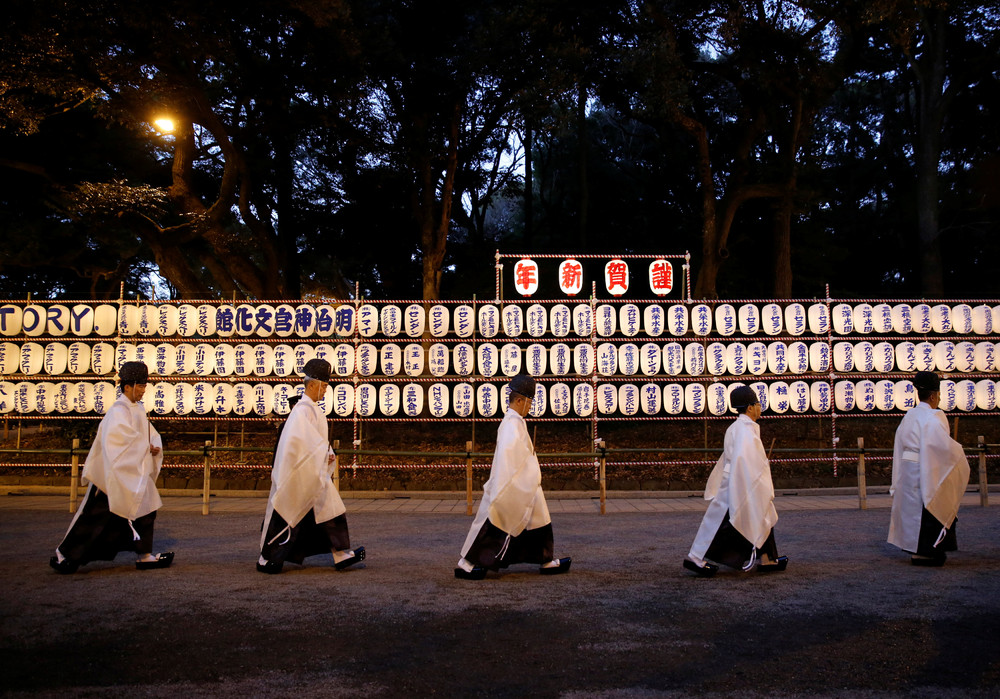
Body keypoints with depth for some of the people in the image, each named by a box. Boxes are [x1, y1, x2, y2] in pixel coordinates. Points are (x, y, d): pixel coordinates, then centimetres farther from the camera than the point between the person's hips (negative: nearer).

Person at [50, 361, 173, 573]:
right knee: (95, 515, -1)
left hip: (136, 473, 9)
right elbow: (117, 440, -25)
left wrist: (155, 447, -3)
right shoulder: (119, 410, -16)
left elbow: (150, 434, 17)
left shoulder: (138, 409, 10)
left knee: (145, 511, 8)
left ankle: (145, 556, 15)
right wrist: (146, 447, -19)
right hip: (115, 473, -9)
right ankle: (63, 554, 14)